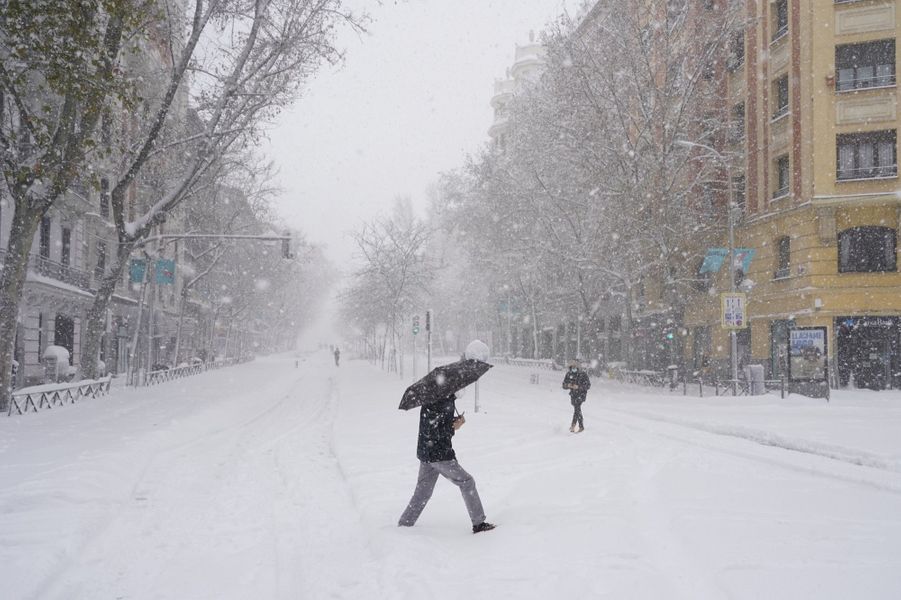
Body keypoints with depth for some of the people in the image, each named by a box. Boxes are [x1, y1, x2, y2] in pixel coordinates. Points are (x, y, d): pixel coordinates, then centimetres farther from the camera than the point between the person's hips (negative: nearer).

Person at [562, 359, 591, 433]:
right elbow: (564, 385, 2)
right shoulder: (569, 374, -1)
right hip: (573, 394, 5)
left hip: (581, 393, -5)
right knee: (578, 410, 10)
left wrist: (578, 387, -27)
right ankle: (581, 427, 22)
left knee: (577, 405, -24)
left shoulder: (583, 374, -12)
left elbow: (588, 385, -15)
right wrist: (568, 385, -21)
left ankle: (573, 424, -24)